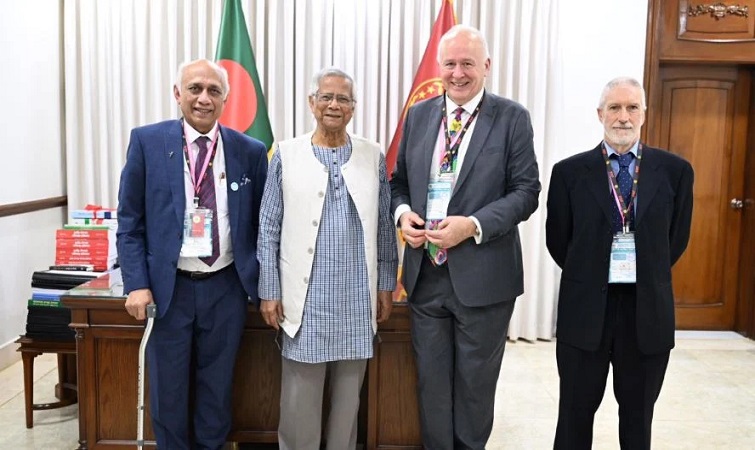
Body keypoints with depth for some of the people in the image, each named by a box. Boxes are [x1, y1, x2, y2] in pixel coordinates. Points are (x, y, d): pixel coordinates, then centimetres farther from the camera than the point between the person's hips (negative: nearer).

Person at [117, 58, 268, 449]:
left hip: (226, 287, 1)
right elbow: (129, 220, 0)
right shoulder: (147, 141, -2)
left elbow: (261, 223, 7)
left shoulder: (251, 151, 1)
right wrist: (137, 284, -8)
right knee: (167, 391, 12)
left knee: (216, 390, 15)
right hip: (168, 287, -1)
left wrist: (264, 283, 1)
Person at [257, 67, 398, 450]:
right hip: (305, 296, -1)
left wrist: (386, 285, 6)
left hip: (357, 298, 2)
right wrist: (269, 291, -2)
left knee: (349, 396, 14)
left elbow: (384, 226, 8)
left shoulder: (373, 157, 5)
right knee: (299, 398, 8)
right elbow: (268, 229, 1)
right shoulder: (286, 155, 1)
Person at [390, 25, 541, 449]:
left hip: (482, 276, -3)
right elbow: (401, 181, 14)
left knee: (475, 382, 14)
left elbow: (526, 191, -7)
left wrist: (473, 225, -20)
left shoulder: (512, 117, -4)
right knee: (432, 381, 15)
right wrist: (403, 212, -7)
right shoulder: (419, 114, 8)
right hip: (425, 274, 4)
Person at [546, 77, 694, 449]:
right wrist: (589, 279, 6)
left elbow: (677, 239, 8)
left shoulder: (675, 170, -1)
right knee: (576, 413, 14)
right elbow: (557, 240, 4)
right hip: (585, 309, -1)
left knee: (638, 417, 17)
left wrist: (646, 279, 8)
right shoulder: (570, 172, -3)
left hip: (648, 310, 1)